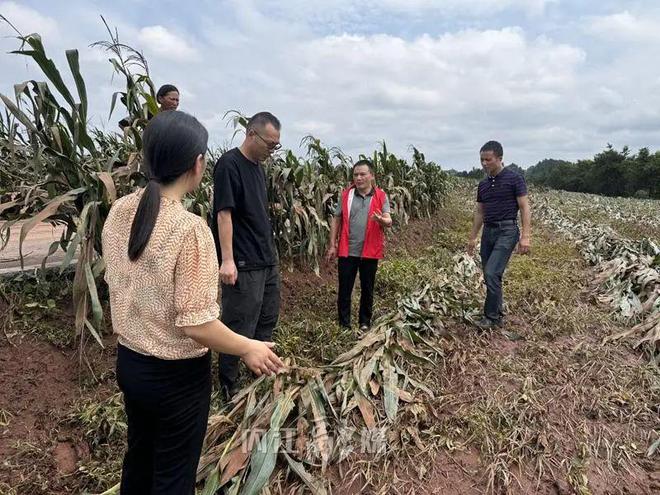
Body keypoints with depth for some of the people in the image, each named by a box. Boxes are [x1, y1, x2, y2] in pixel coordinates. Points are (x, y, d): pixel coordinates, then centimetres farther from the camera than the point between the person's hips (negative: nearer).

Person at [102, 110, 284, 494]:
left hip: (129, 361, 7)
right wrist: (249, 348, -10)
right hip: (176, 375, -7)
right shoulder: (190, 229, -28)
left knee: (139, 456, 29)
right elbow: (196, 325, -26)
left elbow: (117, 282, 7)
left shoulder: (119, 211, -6)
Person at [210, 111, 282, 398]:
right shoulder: (229, 164, -13)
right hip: (243, 264, -9)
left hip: (268, 261, 9)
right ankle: (228, 387, 19)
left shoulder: (258, 167, 13)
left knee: (268, 320, 19)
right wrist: (227, 260, -23)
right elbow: (224, 213, -19)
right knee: (239, 327, 1)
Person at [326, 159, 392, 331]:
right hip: (347, 251, 0)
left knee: (367, 289, 13)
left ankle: (365, 323, 30)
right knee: (344, 289, 7)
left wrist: (381, 220, -33)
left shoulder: (381, 196, -1)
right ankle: (344, 324, 22)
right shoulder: (346, 194, 2)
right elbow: (336, 219, 4)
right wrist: (332, 245, -1)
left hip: (370, 252, 0)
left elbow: (389, 221, -9)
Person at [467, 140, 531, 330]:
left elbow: (525, 208, -9)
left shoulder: (514, 179, -7)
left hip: (507, 231, -7)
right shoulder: (483, 185, 12)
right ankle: (498, 314, 22)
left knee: (492, 273, -15)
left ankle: (491, 316, -1)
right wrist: (472, 237, 16)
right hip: (488, 232, 7)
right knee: (490, 276, 9)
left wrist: (525, 236, -17)